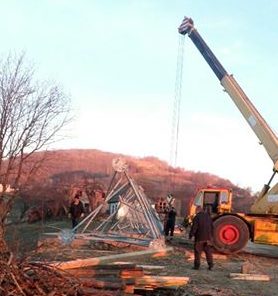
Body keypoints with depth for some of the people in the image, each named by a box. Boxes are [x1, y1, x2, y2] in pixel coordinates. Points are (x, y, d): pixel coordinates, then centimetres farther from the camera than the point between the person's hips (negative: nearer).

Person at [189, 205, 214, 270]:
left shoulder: (197, 217, -10)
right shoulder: (208, 216, 8)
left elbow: (194, 227, -13)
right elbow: (212, 227, 12)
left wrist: (191, 235, -3)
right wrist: (211, 236, 20)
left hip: (199, 238, -5)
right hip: (208, 237, 5)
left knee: (198, 252, 3)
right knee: (208, 252, 9)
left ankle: (197, 265, 5)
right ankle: (210, 265, 5)